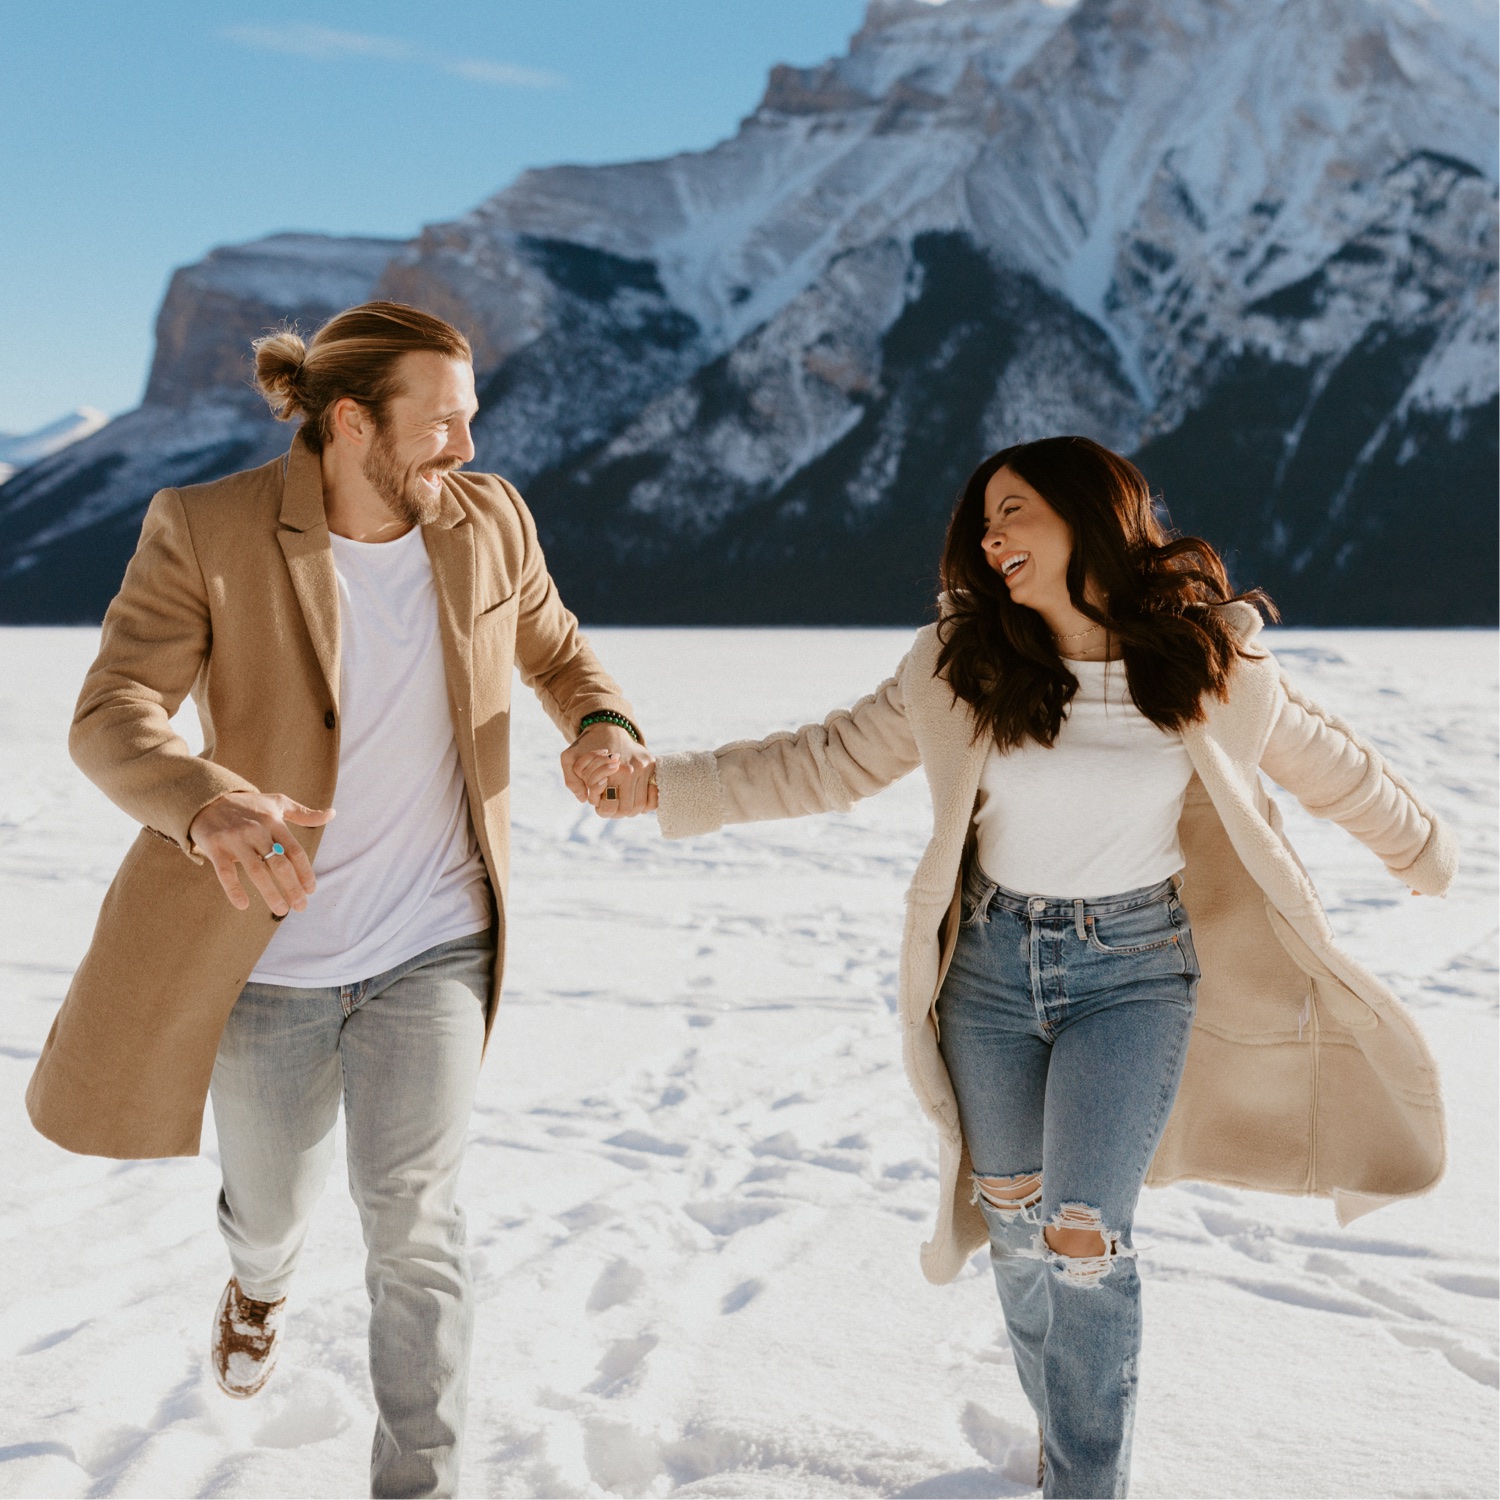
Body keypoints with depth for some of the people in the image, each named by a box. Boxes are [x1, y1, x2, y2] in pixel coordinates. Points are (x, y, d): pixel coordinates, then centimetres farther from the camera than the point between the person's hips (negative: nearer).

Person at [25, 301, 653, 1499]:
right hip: (266, 948, -1)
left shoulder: (489, 522, -6)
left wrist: (602, 721, -13)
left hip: (431, 945, 1)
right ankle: (261, 1279, 60)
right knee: (272, 1201, 20)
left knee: (413, 1215, -4)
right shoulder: (205, 529, -16)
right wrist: (209, 803, -46)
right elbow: (112, 716, -23)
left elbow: (554, 648, 12)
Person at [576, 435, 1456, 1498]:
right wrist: (662, 783, -10)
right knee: (1014, 1221, 14)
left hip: (1132, 971, -2)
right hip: (993, 966, 3)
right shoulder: (961, 667, -7)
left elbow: (1328, 764, 7)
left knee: (1083, 1238, -10)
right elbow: (826, 762, -1)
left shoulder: (1207, 659, -10)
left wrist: (1427, 853, 21)